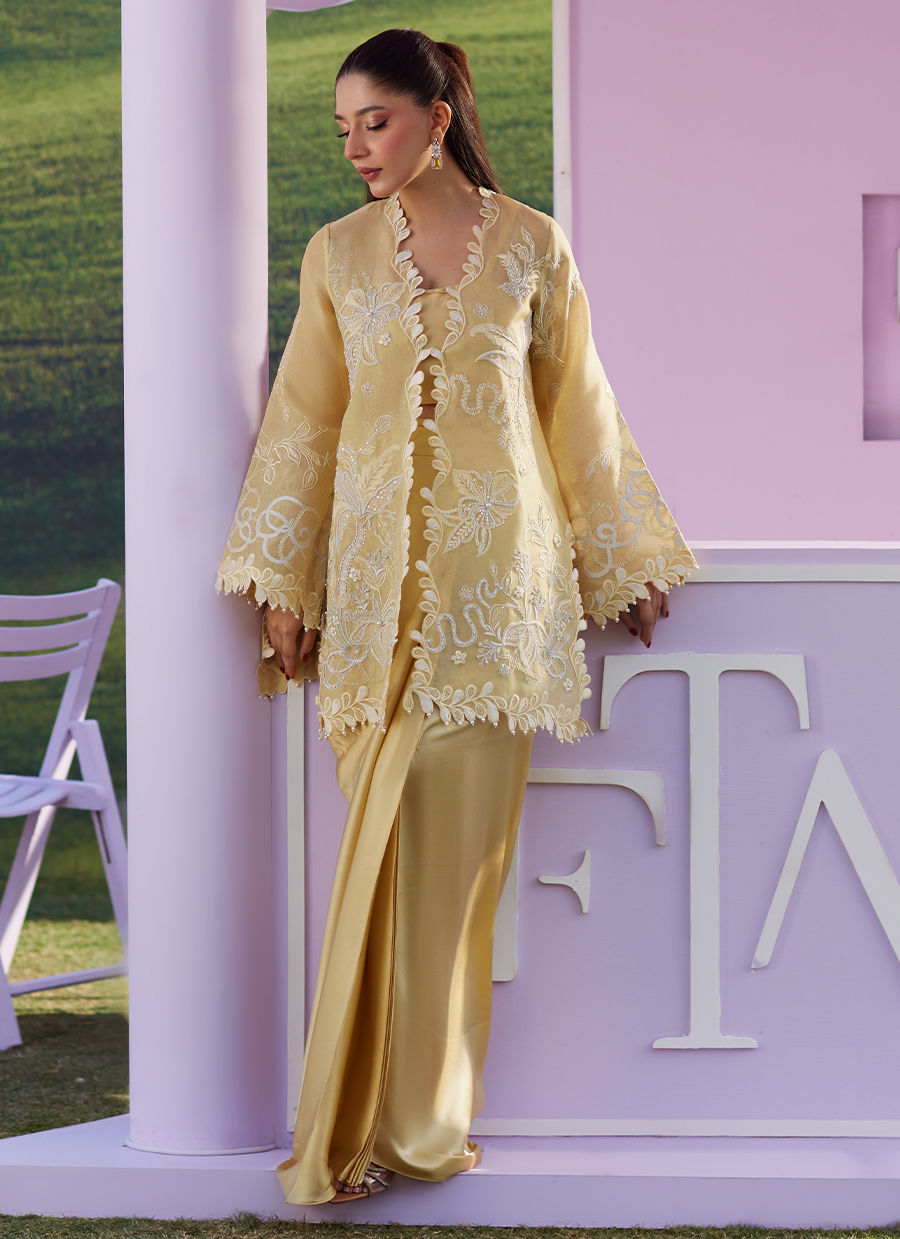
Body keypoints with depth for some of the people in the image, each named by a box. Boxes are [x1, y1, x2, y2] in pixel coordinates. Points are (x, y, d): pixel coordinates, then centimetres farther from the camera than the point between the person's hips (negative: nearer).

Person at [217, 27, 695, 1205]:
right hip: (380, 577, 1)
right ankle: (379, 1120, 4)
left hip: (497, 574, -1)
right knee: (395, 848, -3)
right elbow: (303, 423, 8)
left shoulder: (532, 245, 4)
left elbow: (578, 411, 10)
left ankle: (410, 1117, 6)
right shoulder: (338, 255, 6)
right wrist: (284, 588, 5)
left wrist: (628, 564, 13)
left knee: (454, 840, -3)